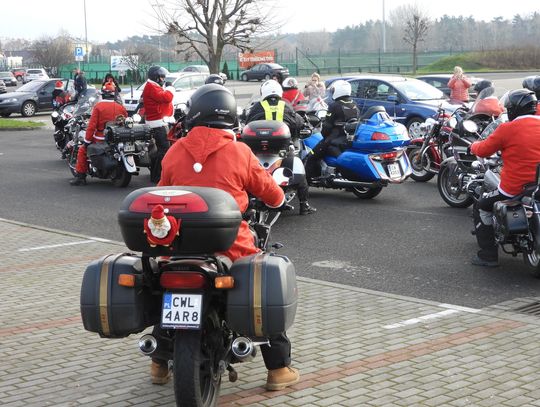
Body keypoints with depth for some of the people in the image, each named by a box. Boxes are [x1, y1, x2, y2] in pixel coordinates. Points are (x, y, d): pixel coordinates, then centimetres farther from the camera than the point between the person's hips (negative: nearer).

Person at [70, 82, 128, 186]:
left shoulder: (98, 106, -10)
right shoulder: (121, 107, 2)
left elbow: (92, 125, -13)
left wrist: (87, 141, -7)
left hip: (100, 140, -4)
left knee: (82, 150, 14)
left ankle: (80, 176, 7)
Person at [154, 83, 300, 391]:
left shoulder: (175, 152, 2)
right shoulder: (239, 152, -4)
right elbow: (272, 194, 6)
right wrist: (279, 196, 30)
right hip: (230, 247, -2)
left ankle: (159, 365, 35)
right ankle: (279, 368, 16)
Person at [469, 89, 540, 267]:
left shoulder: (508, 129, -11)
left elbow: (483, 150, -1)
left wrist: (474, 146, 21)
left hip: (515, 189, -6)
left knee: (481, 207, 14)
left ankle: (488, 255, 7)